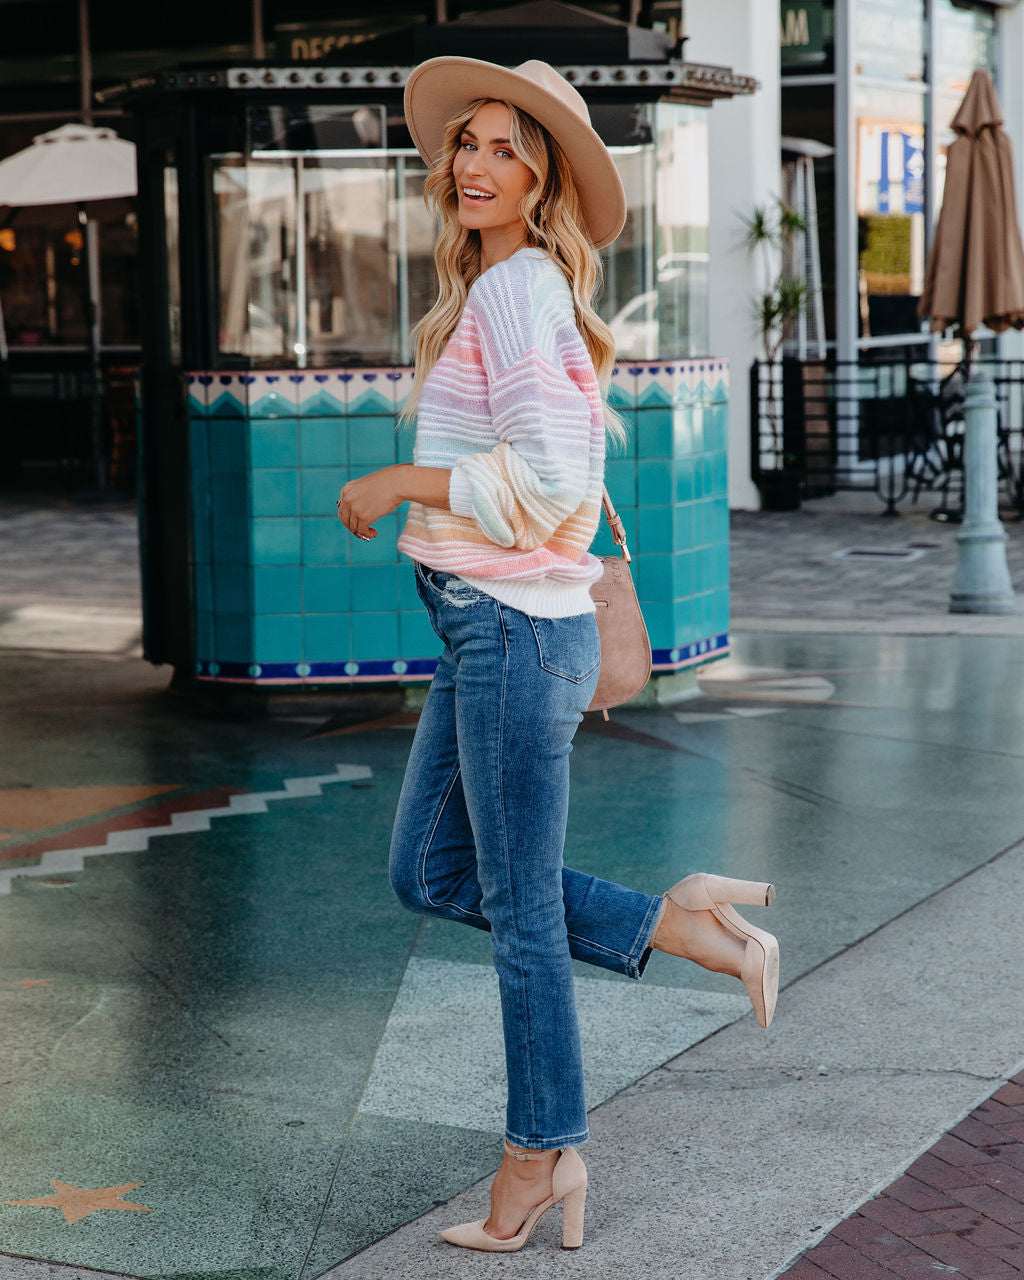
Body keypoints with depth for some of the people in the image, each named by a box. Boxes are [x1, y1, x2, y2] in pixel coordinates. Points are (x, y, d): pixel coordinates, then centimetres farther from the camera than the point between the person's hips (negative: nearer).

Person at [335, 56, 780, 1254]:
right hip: (482, 625, 10)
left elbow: (549, 475, -24)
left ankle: (544, 1152, 16)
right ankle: (671, 920, 19)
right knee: (429, 872, 16)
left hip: (515, 628, -10)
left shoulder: (517, 292, -15)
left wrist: (398, 482, -16)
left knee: (518, 907, 2)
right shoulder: (498, 291, 15)